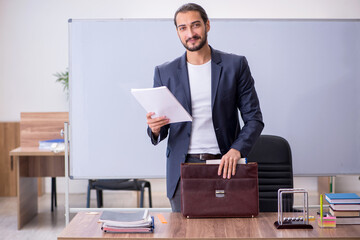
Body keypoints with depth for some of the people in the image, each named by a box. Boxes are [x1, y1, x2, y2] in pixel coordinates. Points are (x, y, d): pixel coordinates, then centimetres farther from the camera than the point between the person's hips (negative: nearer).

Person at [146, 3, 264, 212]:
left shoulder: (235, 65, 2)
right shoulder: (165, 73, 7)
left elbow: (254, 118, 1)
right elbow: (159, 133, 9)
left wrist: (236, 150, -15)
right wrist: (155, 128, -15)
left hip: (224, 166, -1)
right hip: (183, 169, 1)